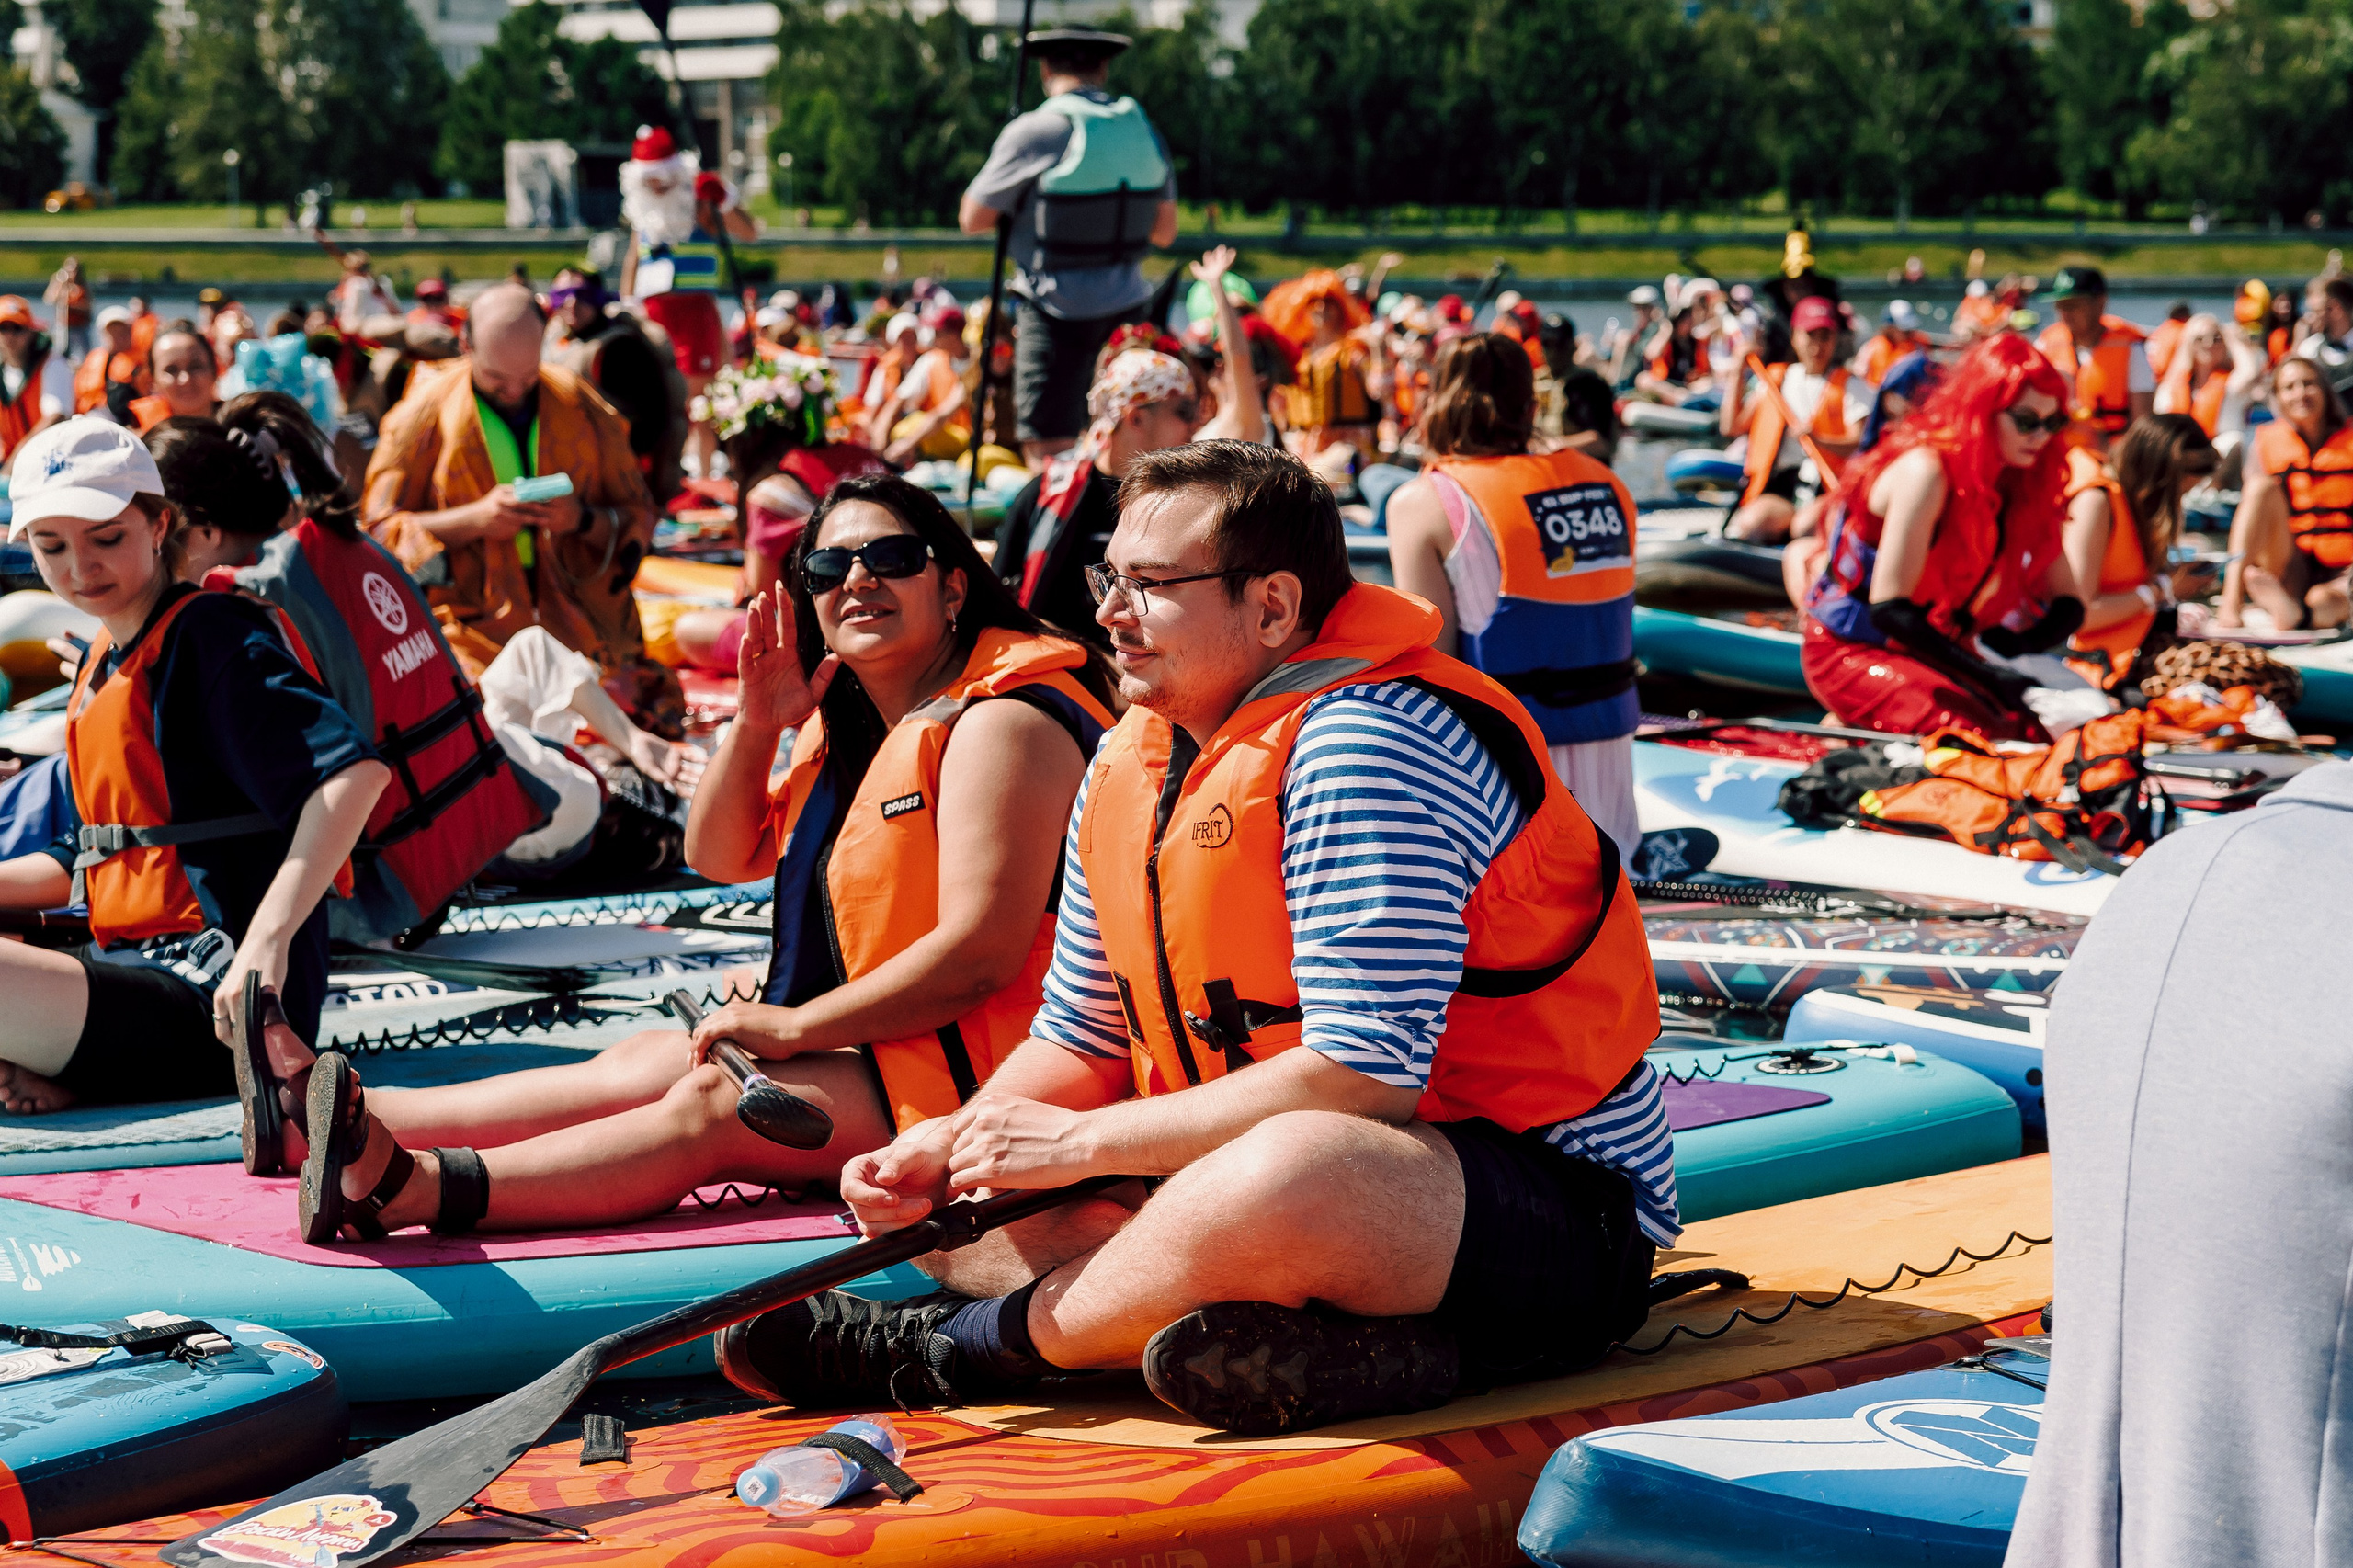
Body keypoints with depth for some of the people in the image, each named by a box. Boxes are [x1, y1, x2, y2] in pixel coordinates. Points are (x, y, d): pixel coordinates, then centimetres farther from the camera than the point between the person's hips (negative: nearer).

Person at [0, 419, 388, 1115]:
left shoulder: (210, 635, -8)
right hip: (129, 969, 10)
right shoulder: (100, 665, 20)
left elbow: (354, 772, -24)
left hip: (210, 998, -10)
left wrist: (268, 939, -31)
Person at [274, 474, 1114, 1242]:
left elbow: (982, 953, -24)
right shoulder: (849, 719, 16)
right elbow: (722, 855, 18)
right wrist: (756, 725, -1)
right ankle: (356, 1118, -12)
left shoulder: (1001, 722, -16)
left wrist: (793, 1026, -19)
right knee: (644, 1063, -2)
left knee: (708, 1108, -25)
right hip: (876, 1044, 10)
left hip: (977, 1081, -10)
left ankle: (420, 1185, -40)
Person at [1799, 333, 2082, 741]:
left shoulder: (2019, 482, 2)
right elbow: (1887, 608, -26)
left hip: (1928, 650, 8)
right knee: (1981, 731, -28)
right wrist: (1988, 675, -30)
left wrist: (2024, 643, -19)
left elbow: (2068, 601, 4)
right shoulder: (1927, 471, -22)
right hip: (1853, 650, -8)